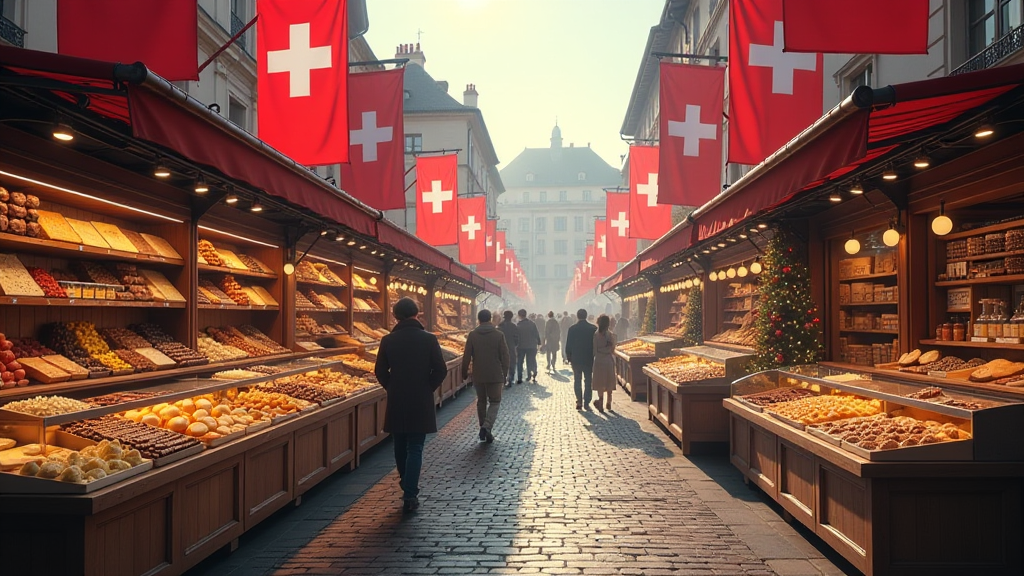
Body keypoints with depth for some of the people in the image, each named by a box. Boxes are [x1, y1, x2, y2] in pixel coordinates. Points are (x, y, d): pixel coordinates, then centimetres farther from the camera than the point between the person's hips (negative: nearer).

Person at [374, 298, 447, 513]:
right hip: (421, 403, -2)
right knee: (415, 449, 3)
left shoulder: (388, 340, -3)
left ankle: (408, 489, 31)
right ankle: (410, 495, -2)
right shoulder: (429, 339, -7)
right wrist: (428, 388, 5)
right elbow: (441, 370, -8)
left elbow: (380, 371, 0)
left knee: (400, 447, 17)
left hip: (396, 403, 2)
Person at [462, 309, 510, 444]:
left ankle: (484, 430, 19)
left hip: (478, 376, 2)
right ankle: (487, 427, -14)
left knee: (481, 402, 16)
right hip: (495, 376, -2)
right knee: (494, 402, 7)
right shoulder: (499, 335, -5)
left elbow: (466, 356, -2)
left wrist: (464, 373, 10)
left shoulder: (472, 335, -2)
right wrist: (505, 373, 6)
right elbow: (505, 356, -4)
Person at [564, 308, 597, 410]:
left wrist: (569, 358, 5)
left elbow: (568, 345, -4)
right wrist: (594, 356, 8)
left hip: (576, 359, -1)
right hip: (589, 359, 1)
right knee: (588, 381, 8)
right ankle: (586, 402, 6)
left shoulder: (572, 328, -7)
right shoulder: (593, 328, -5)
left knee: (577, 380, 8)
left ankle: (579, 401, 0)